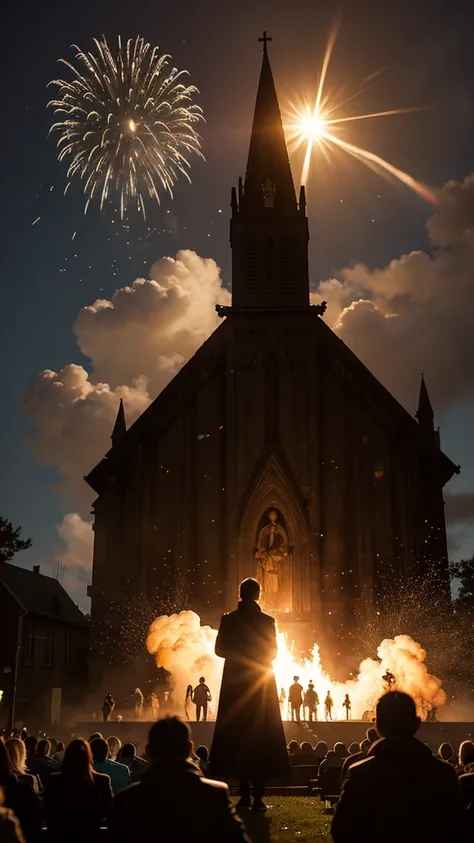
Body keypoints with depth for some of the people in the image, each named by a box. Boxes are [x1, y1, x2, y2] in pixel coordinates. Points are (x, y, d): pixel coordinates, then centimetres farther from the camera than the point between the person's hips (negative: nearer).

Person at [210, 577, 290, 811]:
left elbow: (220, 649, -1)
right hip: (261, 683, 0)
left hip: (236, 682, 1)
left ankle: (244, 795, 7)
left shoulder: (229, 620, -4)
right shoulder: (267, 621, -5)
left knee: (238, 736, 7)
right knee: (260, 737, 4)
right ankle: (258, 797, 0)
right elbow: (273, 652, 0)